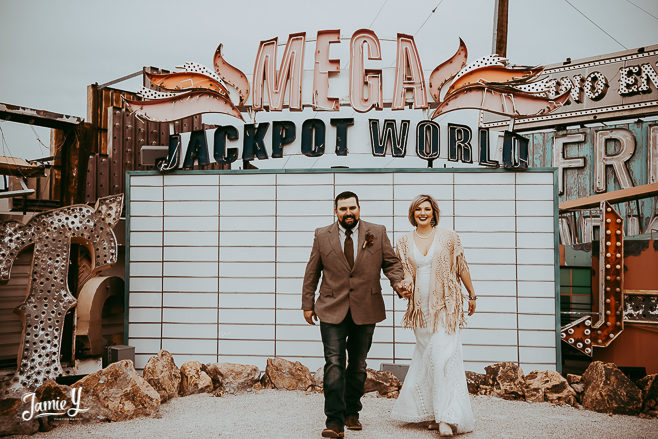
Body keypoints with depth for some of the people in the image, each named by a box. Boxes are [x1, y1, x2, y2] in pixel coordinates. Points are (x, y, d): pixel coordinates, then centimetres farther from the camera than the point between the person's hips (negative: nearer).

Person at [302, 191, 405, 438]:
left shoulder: (377, 233, 3)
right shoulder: (322, 236, 4)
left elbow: (391, 262, 9)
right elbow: (312, 272, 9)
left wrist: (398, 281, -12)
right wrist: (308, 304, 8)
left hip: (365, 310, 1)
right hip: (332, 310, -1)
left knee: (358, 365, 12)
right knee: (334, 365, -9)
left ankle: (352, 413, 28)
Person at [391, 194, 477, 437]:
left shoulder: (448, 237, 1)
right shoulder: (404, 242, 7)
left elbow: (461, 267, 8)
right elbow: (403, 273, 10)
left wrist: (472, 295, 13)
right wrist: (405, 288, -12)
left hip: (445, 305, -3)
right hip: (420, 307, 3)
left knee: (442, 355, -12)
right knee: (426, 356, 6)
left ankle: (448, 417, -12)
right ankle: (432, 413, 17)